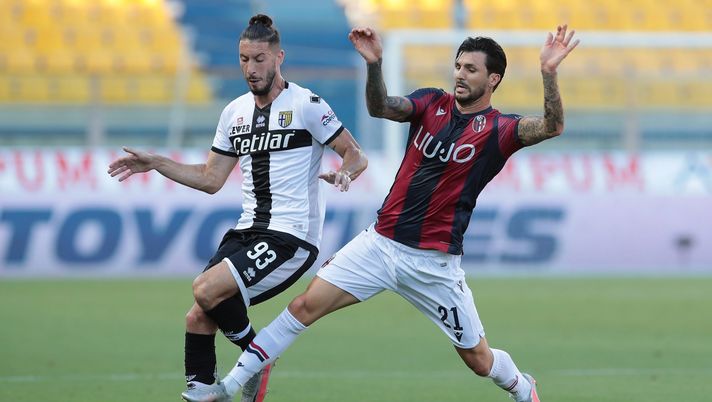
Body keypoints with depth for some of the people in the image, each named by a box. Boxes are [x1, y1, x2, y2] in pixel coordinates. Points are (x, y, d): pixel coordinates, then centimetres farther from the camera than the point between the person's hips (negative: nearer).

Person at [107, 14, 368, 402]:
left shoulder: (306, 105, -7)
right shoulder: (235, 112, 13)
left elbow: (355, 155, -4)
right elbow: (211, 179, 20)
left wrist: (343, 174, -25)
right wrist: (155, 163, 14)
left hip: (291, 236, -7)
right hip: (248, 231, 7)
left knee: (207, 289, -24)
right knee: (198, 318, -3)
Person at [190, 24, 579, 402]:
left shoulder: (498, 129, -6)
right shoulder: (432, 102, 4)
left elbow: (551, 126, -24)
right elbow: (380, 107, -13)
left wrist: (548, 72, -39)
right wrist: (374, 65, -32)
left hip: (434, 262, -3)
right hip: (381, 241, 3)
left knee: (479, 359, 4)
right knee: (306, 305, -8)